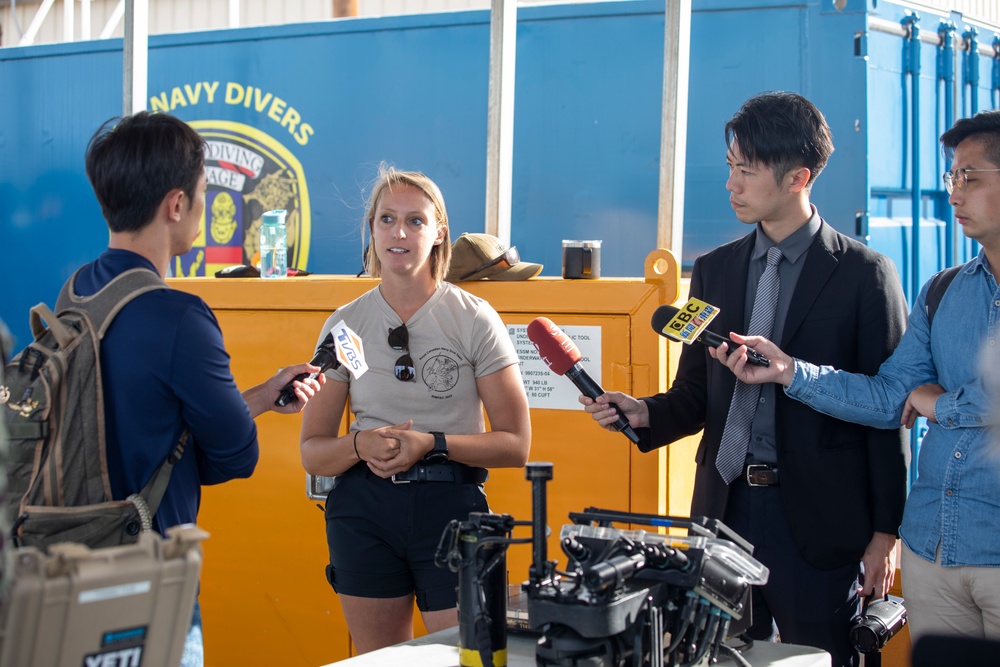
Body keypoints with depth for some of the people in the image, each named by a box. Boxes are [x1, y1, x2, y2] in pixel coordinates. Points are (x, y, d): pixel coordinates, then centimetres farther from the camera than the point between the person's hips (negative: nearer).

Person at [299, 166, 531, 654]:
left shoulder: (474, 320, -1)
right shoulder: (344, 325, 5)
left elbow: (515, 445, -2)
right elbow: (312, 452, 7)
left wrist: (431, 443, -16)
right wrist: (361, 445, -15)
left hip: (452, 504, -2)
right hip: (364, 508, 2)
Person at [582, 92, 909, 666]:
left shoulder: (864, 274, -3)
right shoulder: (715, 270, 11)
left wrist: (885, 533, -5)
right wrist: (644, 413, -7)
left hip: (818, 518, -4)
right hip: (726, 506, 5)